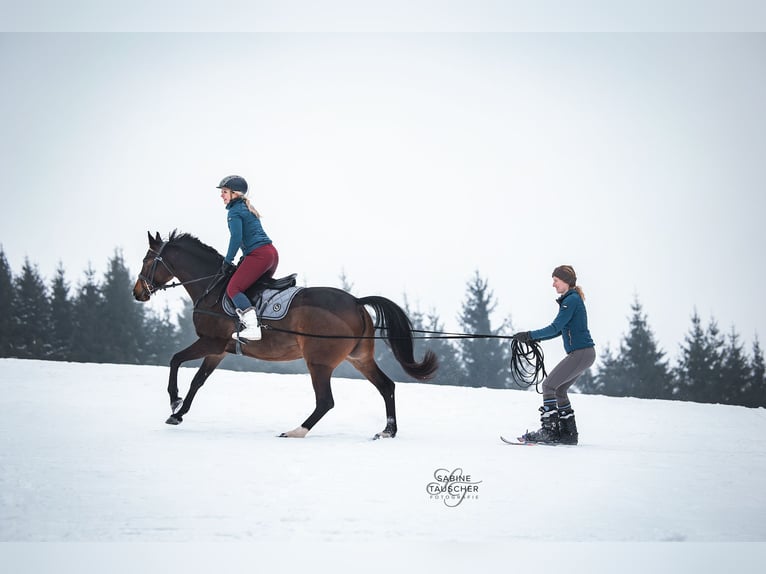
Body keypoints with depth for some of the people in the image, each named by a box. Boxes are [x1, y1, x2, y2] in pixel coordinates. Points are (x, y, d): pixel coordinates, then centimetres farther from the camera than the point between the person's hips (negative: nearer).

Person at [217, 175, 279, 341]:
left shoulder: (234, 211, -5)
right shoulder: (248, 208, 24)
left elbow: (236, 238, -14)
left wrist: (227, 261, -6)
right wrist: (245, 259, 23)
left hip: (258, 255, -10)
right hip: (272, 253, 10)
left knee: (233, 289, -11)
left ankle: (253, 328, -24)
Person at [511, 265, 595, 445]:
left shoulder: (571, 300, -13)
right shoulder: (570, 299, 18)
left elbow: (556, 327, -20)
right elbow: (560, 329, 22)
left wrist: (530, 335, -18)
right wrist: (535, 338, 13)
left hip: (581, 353, -10)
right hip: (582, 353, 10)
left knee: (549, 385, -10)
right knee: (559, 390, 13)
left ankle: (548, 431, -10)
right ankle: (568, 433, 15)